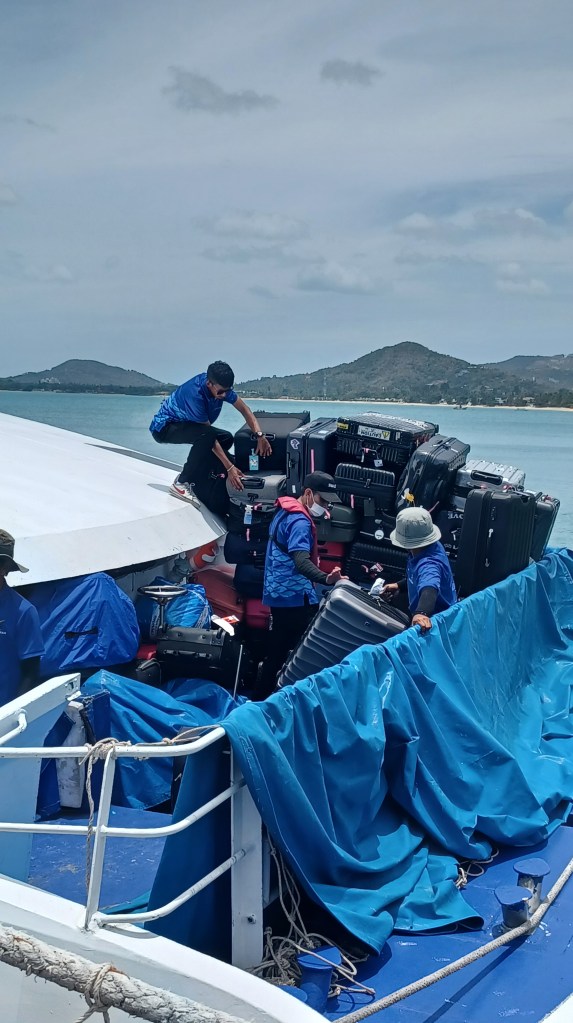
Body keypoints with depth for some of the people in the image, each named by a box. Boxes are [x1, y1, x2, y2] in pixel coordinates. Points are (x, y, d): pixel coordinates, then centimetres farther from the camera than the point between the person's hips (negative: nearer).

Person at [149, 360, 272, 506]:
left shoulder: (220, 385, -13)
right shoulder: (195, 394, -35)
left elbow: (244, 409, -6)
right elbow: (209, 436, -31)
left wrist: (260, 435, -21)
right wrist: (229, 468, -30)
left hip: (183, 425, 9)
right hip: (163, 427, -9)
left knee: (226, 438, -1)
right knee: (206, 435, -33)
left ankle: (193, 478, 0)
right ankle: (182, 483, -22)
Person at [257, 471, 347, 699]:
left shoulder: (286, 511, 12)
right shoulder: (300, 521, -20)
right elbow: (301, 562, -35)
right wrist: (326, 578, -52)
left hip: (281, 592, 10)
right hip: (294, 596, -10)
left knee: (278, 649, 18)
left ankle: (262, 698, 27)